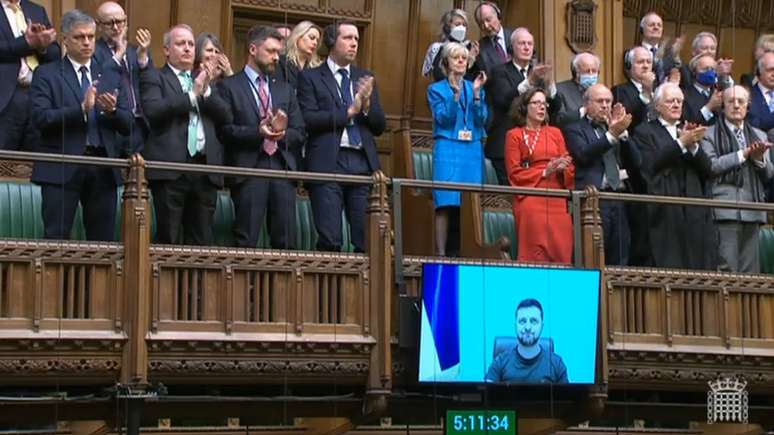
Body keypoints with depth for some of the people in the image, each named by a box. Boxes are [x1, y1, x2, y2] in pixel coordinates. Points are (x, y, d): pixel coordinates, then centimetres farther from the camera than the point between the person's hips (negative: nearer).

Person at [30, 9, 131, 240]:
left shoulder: (111, 76, 16)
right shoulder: (46, 74, 4)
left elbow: (128, 124, 11)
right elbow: (40, 118, -9)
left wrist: (112, 110, -11)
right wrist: (81, 109, -19)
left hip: (103, 168, 4)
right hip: (62, 168, -4)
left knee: (103, 240, 4)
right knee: (56, 239, -6)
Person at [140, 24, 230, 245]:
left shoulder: (204, 80, 23)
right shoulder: (153, 77, 7)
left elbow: (225, 116, 12)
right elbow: (153, 110, -12)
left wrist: (206, 91, -4)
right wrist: (193, 94, -11)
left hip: (205, 168, 5)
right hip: (171, 168, -5)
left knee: (201, 241, 5)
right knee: (169, 240, -5)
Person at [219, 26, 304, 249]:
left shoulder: (285, 89, 21)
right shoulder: (230, 86, 5)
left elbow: (299, 132, 15)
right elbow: (225, 129, -5)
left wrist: (282, 134, -6)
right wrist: (257, 132, -18)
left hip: (282, 167, 4)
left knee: (286, 241, -1)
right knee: (246, 241, -5)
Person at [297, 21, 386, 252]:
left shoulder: (365, 78, 19)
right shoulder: (310, 77, 6)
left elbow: (380, 126, 16)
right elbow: (308, 119, -8)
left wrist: (366, 105, -3)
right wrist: (349, 111, -9)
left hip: (363, 163, 4)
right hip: (328, 163, -4)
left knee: (367, 239, -1)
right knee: (329, 239, -6)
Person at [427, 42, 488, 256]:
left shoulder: (475, 88, 15)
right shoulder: (436, 89, 8)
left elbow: (481, 120, 2)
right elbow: (443, 118, -6)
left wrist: (476, 93, -10)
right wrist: (456, 94, -17)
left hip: (472, 151, 3)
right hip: (448, 149, -3)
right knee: (445, 203, -11)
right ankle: (441, 252, -11)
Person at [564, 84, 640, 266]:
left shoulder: (615, 127, 21)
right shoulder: (575, 129, 5)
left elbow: (635, 162, 12)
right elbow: (584, 155, -14)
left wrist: (622, 133, -1)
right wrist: (611, 135, -19)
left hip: (619, 200, 6)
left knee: (619, 261, 3)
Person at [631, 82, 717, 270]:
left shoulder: (689, 132, 21)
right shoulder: (645, 132, 4)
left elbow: (708, 170, 10)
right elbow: (649, 166, -13)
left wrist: (693, 145, -7)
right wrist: (681, 143, -14)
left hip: (695, 211, 5)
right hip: (665, 212, -5)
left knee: (697, 266, 0)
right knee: (668, 267, -9)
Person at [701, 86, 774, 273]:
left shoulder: (759, 136, 21)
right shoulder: (710, 134, 4)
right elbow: (710, 166, -12)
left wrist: (759, 158, -5)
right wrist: (744, 154, -12)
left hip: (753, 211, 6)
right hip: (725, 212, -5)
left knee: (750, 270, 6)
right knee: (728, 269, -11)